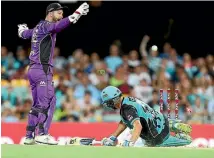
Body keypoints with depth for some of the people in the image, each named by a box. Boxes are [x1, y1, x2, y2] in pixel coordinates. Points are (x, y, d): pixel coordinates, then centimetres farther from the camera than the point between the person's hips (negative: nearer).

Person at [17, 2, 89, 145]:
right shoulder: (45, 25, -8)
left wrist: (22, 29, 63)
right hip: (42, 70, -10)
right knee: (48, 102, -11)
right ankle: (42, 134, -17)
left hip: (33, 70, 10)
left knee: (37, 104, 13)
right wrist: (76, 15, -43)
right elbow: (58, 26, -31)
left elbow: (23, 34, 38)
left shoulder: (37, 28, 19)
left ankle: (29, 136, 13)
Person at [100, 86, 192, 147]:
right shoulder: (127, 100, 1)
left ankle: (182, 136, 13)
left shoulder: (127, 109, -27)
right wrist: (113, 138, 10)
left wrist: (130, 143, -53)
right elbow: (123, 123, 13)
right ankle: (172, 126, 26)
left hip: (159, 136, -9)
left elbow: (138, 126, -42)